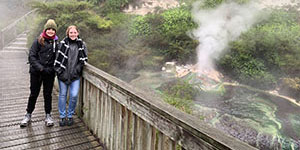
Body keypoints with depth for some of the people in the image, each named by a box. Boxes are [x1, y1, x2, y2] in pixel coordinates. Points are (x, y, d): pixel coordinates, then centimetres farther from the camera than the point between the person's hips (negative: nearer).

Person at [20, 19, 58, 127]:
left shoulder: (56, 42, 4)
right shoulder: (38, 41, -3)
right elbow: (31, 56, -7)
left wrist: (52, 68, -6)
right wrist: (40, 68, -16)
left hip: (49, 73, 1)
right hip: (36, 72, -1)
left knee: (48, 94, 9)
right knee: (33, 94, 9)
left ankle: (48, 116, 22)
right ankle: (28, 115, 27)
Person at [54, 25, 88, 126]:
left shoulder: (81, 44, 5)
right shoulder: (63, 43, -1)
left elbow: (84, 59, 11)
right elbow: (58, 57, -1)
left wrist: (78, 69, 2)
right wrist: (58, 70, -4)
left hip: (75, 75, 1)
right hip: (63, 74, -1)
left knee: (74, 95, -4)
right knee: (63, 94, 8)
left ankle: (70, 115, 17)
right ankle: (62, 116, 23)